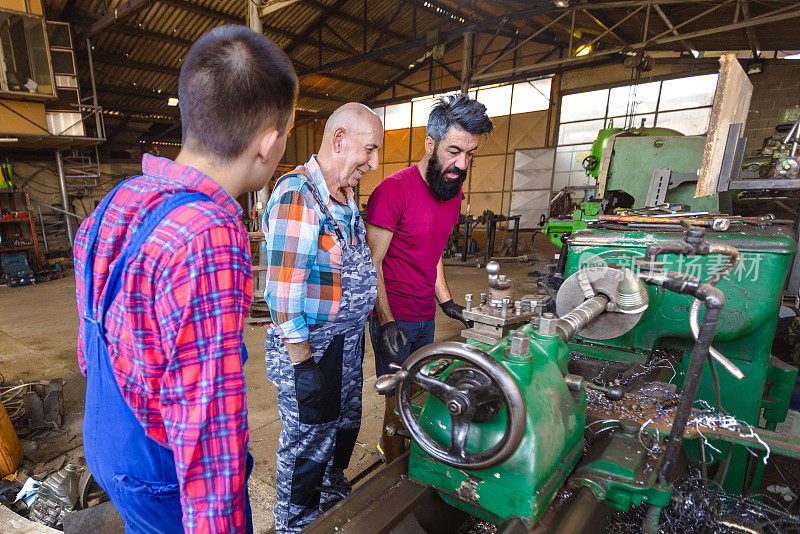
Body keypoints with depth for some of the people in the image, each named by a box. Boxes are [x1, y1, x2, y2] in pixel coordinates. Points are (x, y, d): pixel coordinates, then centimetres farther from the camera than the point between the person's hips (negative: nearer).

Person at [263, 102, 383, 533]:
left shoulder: (345, 196, 7)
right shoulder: (297, 195, -23)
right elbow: (284, 295, -26)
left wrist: (380, 322, 16)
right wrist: (303, 364, -22)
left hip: (347, 342, 9)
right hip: (311, 348, -9)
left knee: (345, 423, 27)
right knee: (308, 441, 12)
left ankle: (333, 489, 54)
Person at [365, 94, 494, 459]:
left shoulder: (453, 192, 7)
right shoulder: (393, 190, -17)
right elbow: (372, 264, -15)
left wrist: (446, 301, 11)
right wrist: (386, 322, -20)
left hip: (427, 318, 7)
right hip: (393, 319, -7)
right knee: (399, 403, 5)